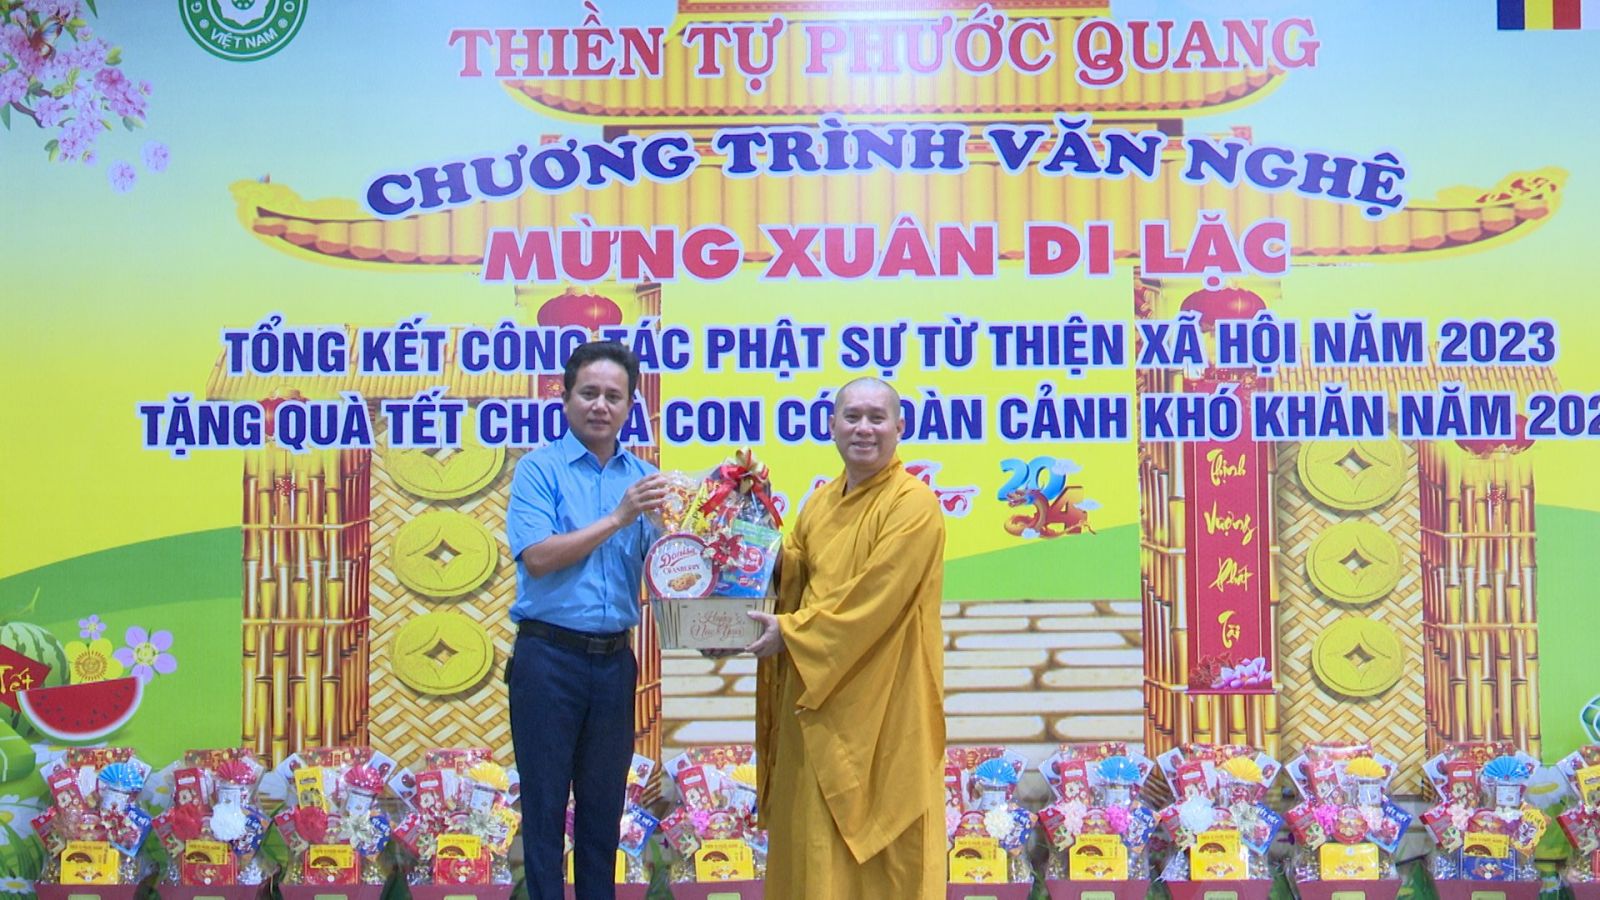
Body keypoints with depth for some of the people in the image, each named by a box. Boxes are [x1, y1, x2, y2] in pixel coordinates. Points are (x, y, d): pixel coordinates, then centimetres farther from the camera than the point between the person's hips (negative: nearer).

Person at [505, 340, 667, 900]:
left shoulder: (645, 479, 9)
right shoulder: (539, 469, -3)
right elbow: (537, 557, -15)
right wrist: (617, 518, -18)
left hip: (614, 659, 4)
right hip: (550, 656, -4)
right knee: (545, 802, 4)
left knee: (604, 803, 13)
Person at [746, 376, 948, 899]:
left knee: (882, 832, 1)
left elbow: (874, 598, -19)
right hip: (817, 693, 7)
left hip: (882, 701, -7)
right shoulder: (821, 503, 12)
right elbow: (789, 575, 17)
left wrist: (791, 630, -15)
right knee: (813, 833, 12)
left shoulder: (912, 504, -12)